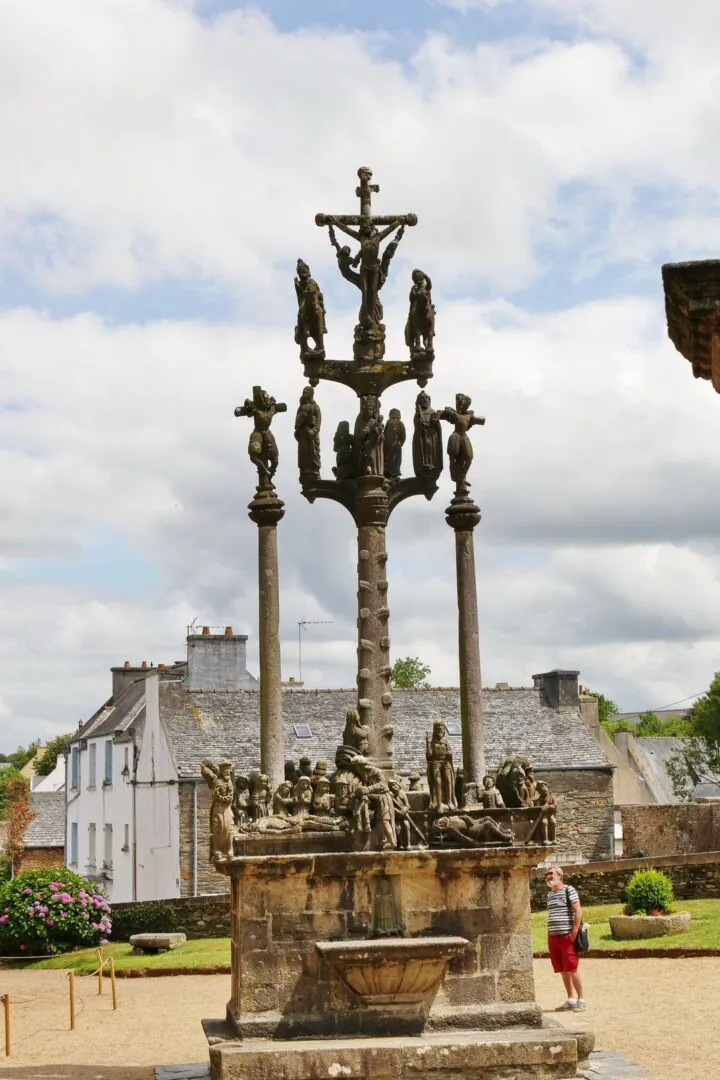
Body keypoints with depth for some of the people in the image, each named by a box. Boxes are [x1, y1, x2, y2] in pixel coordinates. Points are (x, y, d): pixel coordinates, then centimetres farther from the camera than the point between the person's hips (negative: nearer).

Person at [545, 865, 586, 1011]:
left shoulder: (569, 890, -4)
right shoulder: (550, 894, 17)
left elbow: (578, 911, -9)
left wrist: (574, 931, -16)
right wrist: (548, 936, 16)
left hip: (567, 936, -7)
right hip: (553, 938, 7)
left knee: (571, 969, -8)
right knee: (562, 971, 6)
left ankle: (581, 999, -1)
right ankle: (571, 1000, 12)